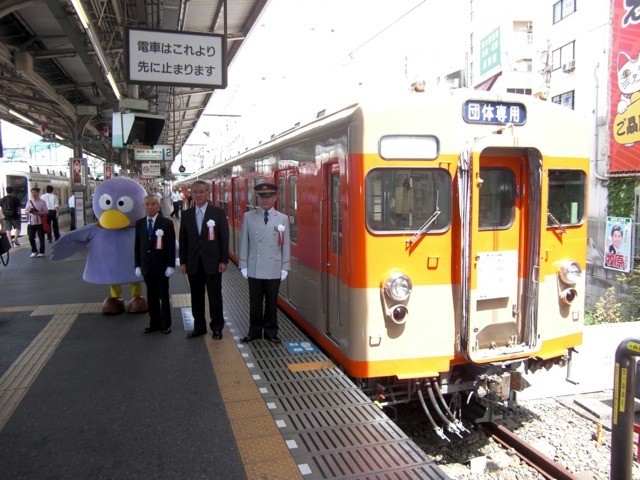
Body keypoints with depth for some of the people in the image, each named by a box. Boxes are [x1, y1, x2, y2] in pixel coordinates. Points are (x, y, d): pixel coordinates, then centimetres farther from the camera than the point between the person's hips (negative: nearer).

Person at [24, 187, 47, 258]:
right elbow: (26, 210, 13)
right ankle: (34, 251, 21)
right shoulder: (29, 202, 9)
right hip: (31, 223, 3)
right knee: (31, 238, 3)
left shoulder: (42, 202, -3)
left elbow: (46, 212, -7)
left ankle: (41, 252, 13)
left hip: (40, 223, -3)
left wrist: (37, 213, -20)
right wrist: (28, 211, -11)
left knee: (41, 238, 2)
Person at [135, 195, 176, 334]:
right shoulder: (139, 223, 6)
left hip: (161, 266, -3)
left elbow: (171, 246, -8)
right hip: (146, 267, 3)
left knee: (164, 296, 8)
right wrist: (137, 265, 4)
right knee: (151, 296, 10)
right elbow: (137, 245, 8)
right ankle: (154, 323, 20)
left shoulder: (167, 223, -6)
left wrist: (171, 266, -12)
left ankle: (166, 324, 19)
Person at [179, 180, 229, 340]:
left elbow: (224, 238, -4)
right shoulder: (186, 214, 7)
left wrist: (223, 260, -9)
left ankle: (217, 327, 17)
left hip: (212, 262, -3)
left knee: (215, 296, 4)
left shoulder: (218, 212, -2)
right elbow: (183, 240, 9)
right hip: (193, 264, 3)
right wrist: (183, 262, 5)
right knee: (196, 296, 10)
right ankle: (199, 327, 23)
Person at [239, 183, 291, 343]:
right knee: (255, 303, 9)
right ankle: (254, 331, 22)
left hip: (274, 270, 0)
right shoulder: (248, 217, 1)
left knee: (272, 303, 10)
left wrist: (285, 268, -1)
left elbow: (286, 245, 2)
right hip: (254, 269, 0)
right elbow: (244, 243, 2)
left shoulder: (283, 218, 2)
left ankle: (271, 332, 22)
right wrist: (243, 266, 0)